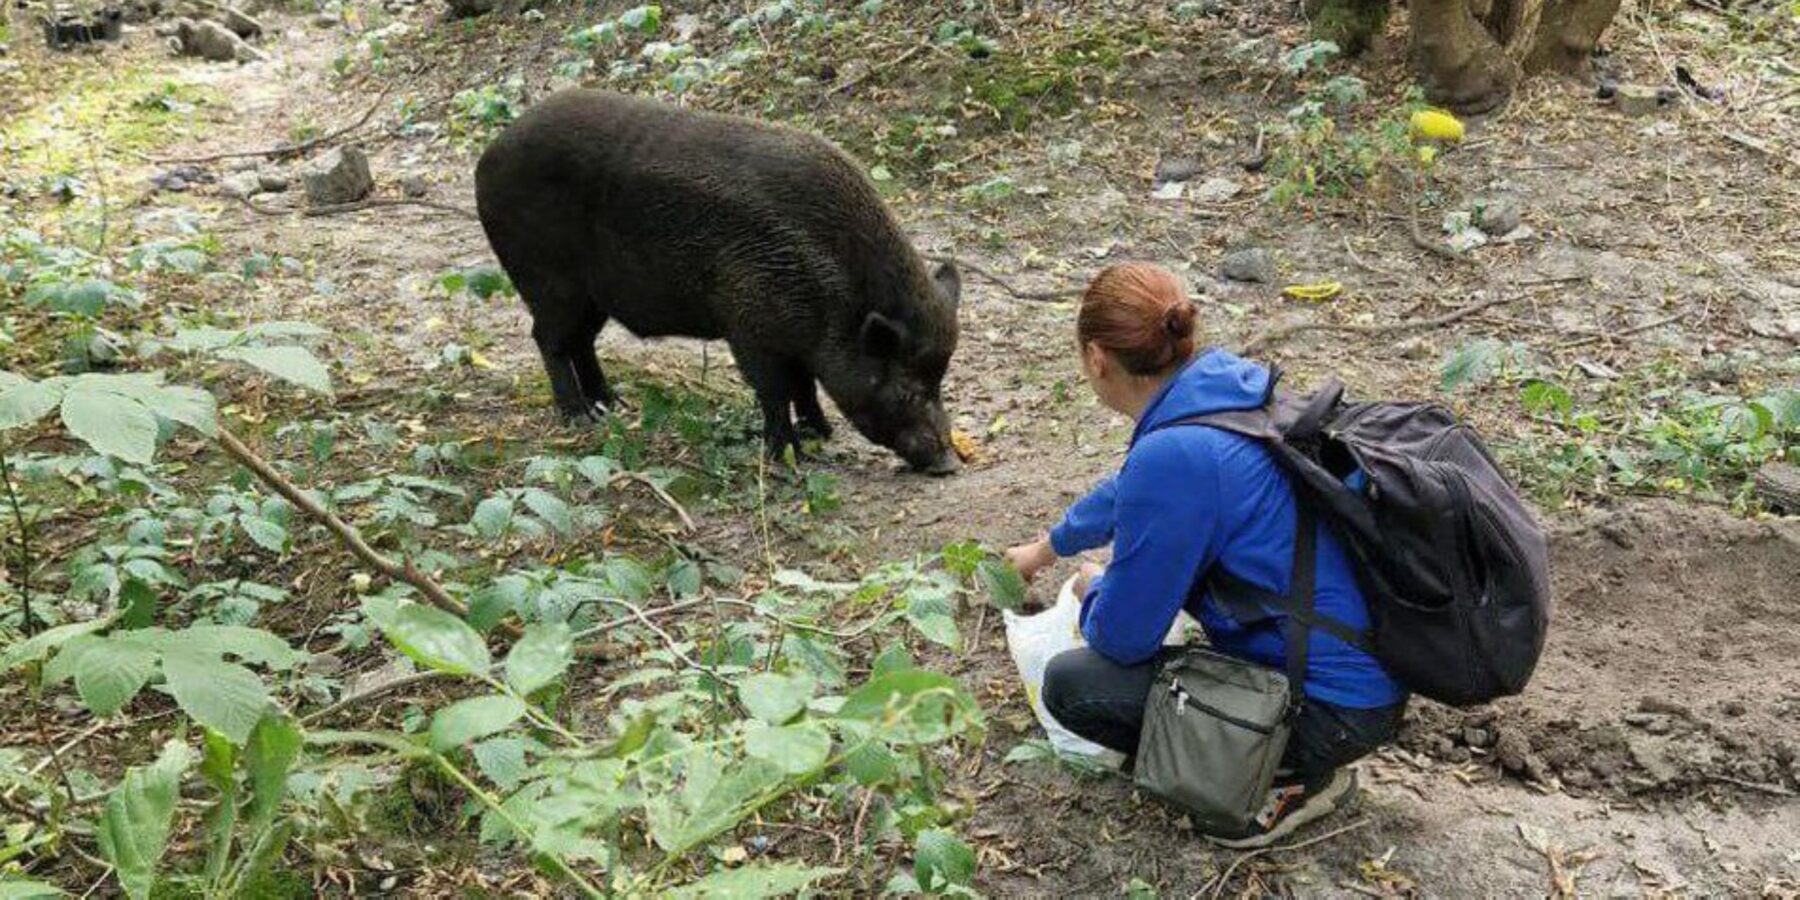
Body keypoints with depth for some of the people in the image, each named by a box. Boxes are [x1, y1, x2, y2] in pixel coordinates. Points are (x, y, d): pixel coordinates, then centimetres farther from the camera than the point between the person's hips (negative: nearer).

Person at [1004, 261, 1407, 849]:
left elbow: (1121, 637, -15)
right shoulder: (1231, 386, 1)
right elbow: (1131, 491, 22)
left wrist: (1092, 589, 9)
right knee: (1166, 544, 23)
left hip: (1338, 709, -9)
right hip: (1371, 663, 9)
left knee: (1070, 685, -6)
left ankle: (1297, 777, 1)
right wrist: (1048, 547, 37)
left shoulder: (1174, 456, -26)